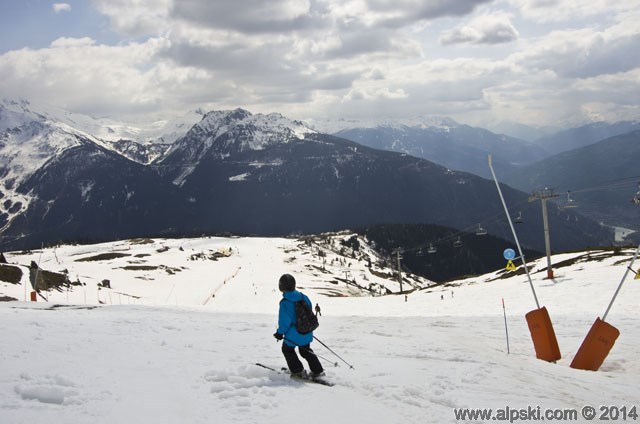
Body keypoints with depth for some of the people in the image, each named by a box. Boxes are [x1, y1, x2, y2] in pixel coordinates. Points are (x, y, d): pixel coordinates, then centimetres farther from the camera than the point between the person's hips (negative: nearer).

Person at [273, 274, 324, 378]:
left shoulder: (285, 303, -24)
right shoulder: (303, 297, -4)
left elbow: (284, 321, -23)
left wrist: (280, 332, -6)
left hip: (293, 335, -6)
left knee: (287, 349, 23)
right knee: (306, 351, 28)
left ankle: (298, 371, 23)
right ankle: (318, 371, 29)